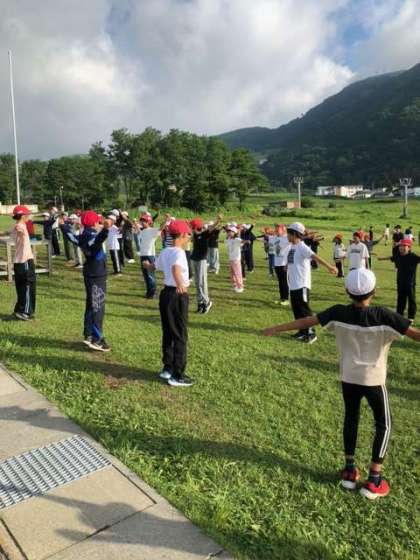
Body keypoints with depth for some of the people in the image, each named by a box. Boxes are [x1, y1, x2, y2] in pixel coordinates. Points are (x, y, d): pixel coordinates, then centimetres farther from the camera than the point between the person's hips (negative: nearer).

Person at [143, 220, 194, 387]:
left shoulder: (165, 251, 8)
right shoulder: (179, 252, -18)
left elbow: (153, 268, 25)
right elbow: (175, 268, -40)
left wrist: (146, 264, 50)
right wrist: (180, 285, -59)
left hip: (166, 293, 9)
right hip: (178, 296, -9)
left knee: (168, 333, 17)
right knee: (180, 336, 0)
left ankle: (167, 368, 28)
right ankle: (177, 375, 5)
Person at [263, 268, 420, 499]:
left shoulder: (338, 313, -13)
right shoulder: (383, 316, -20)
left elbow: (306, 321, -8)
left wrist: (276, 329, 2)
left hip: (348, 378, 3)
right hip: (373, 380, -3)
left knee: (350, 419, 21)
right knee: (383, 425, 14)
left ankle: (350, 470, 28)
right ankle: (374, 480, 15)